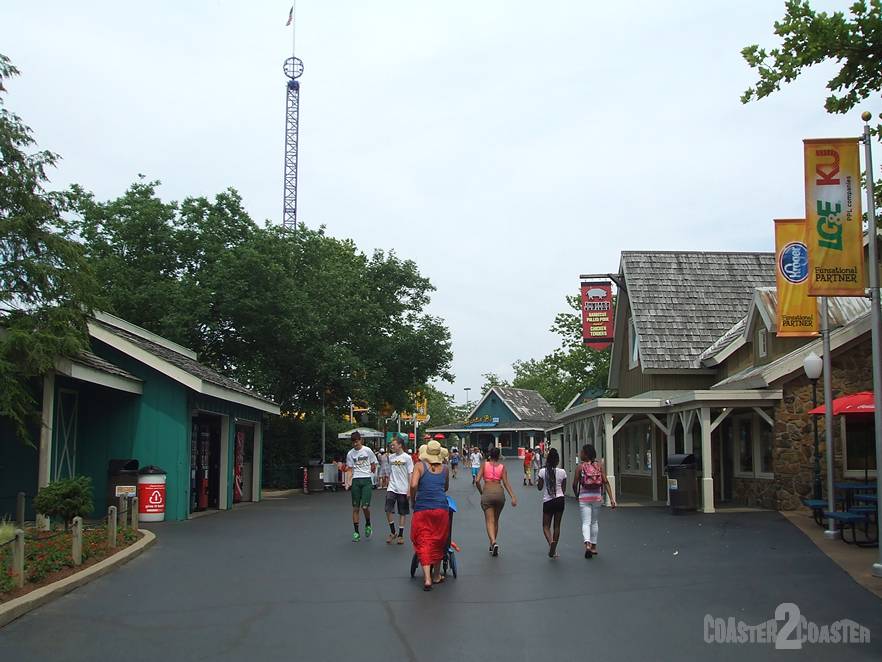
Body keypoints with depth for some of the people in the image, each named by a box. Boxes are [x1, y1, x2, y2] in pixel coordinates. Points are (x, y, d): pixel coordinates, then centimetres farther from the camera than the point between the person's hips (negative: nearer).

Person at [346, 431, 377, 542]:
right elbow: (350, 469, 5)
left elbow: (374, 465, 10)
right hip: (355, 481, 2)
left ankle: (368, 525, 18)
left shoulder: (367, 450, 0)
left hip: (367, 480, -2)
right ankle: (356, 532, 11)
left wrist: (367, 473, 9)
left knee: (365, 506, -11)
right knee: (355, 508, 3)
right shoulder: (350, 454, 4)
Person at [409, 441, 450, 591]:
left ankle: (427, 578, -8)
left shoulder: (420, 466, 0)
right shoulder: (444, 468, 9)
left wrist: (413, 500, 2)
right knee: (438, 542, 17)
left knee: (423, 543, 2)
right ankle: (436, 575, 28)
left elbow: (413, 485, -13)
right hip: (441, 508, 2)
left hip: (422, 509, -2)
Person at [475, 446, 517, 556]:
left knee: (489, 521, -3)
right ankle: (492, 545, 27)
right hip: (499, 493, 2)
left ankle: (493, 542, -27)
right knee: (496, 520, 18)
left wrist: (481, 492, 10)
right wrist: (513, 497, -7)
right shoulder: (502, 467, 4)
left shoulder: (484, 465, 2)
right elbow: (506, 483, -5)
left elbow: (477, 481, -6)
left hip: (487, 493, -2)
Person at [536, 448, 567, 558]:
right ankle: (554, 550, 11)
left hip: (547, 501, -1)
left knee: (546, 526, 7)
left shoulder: (542, 471, -7)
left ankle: (551, 541, -21)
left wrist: (537, 480, 16)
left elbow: (540, 487, -1)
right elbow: (564, 489, 4)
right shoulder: (562, 472, -3)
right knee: (557, 525, 11)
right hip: (560, 500, 2)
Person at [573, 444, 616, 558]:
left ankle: (587, 544, -25)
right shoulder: (599, 465, 0)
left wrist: (577, 495, 13)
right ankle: (594, 547, 26)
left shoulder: (581, 467, -7)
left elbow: (575, 484, -6)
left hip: (584, 497, -3)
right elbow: (605, 482, -6)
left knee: (586, 523, -2)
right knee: (594, 522, 19)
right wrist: (611, 498, -6)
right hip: (597, 497, 3)